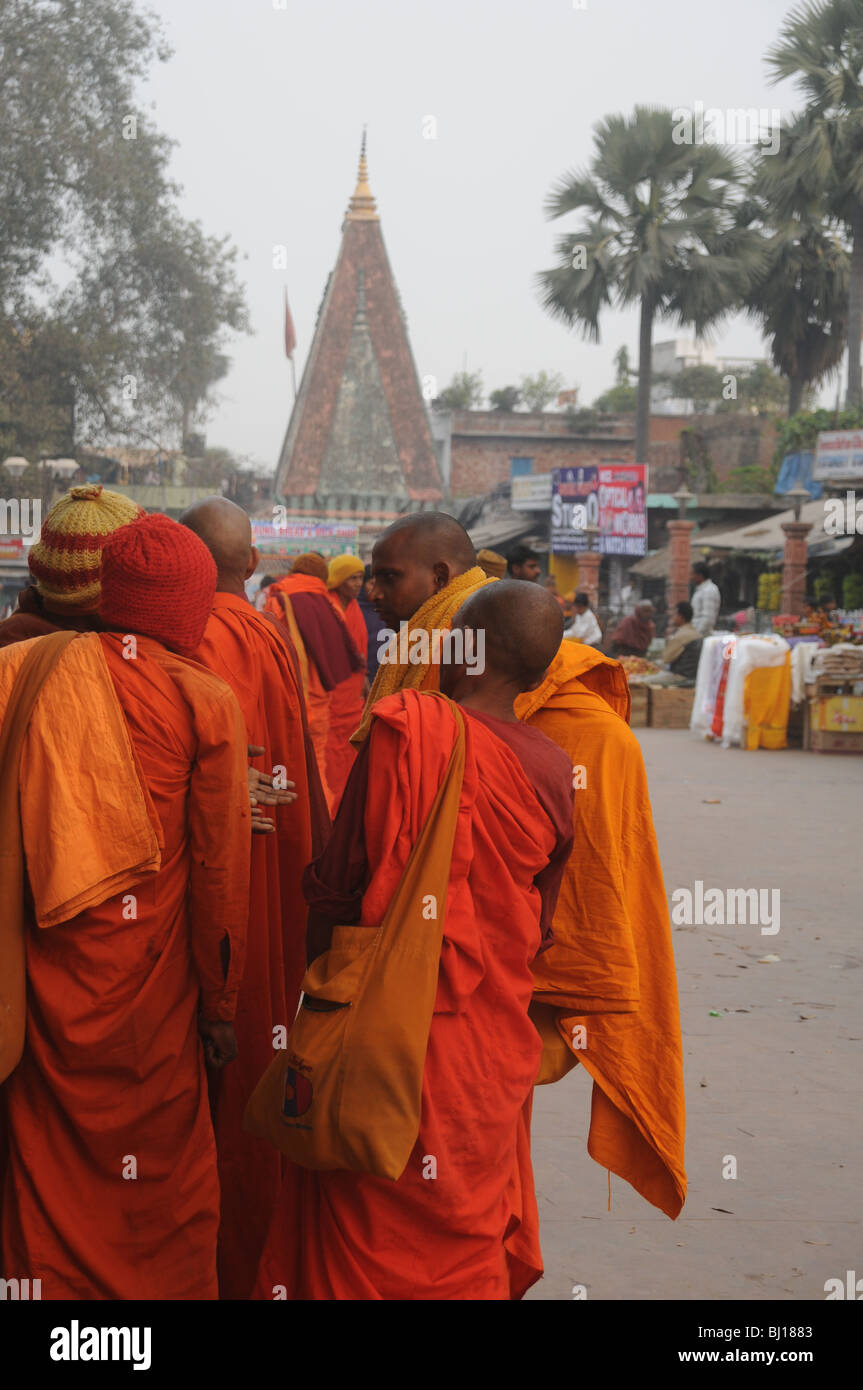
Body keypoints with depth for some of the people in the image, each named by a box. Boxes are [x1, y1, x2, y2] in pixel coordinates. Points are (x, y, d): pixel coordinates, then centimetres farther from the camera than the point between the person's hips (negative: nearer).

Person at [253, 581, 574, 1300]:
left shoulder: (404, 728, -14)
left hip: (392, 1026, -4)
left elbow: (338, 883, -11)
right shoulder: (553, 772, -2)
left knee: (366, 1237, 8)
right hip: (496, 1044, 4)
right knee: (470, 1235, 17)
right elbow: (539, 928, 8)